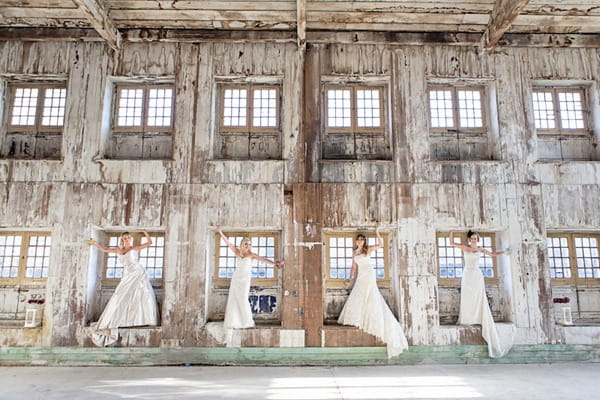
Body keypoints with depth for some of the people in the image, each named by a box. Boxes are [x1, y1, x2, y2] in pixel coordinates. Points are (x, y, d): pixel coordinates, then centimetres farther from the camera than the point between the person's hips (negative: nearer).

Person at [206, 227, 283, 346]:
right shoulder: (237, 252, 9)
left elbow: (263, 259, -10)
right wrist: (221, 232, 13)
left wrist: (274, 263, -22)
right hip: (236, 278, 3)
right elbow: (228, 243, 12)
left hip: (245, 279, -3)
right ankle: (233, 322, 8)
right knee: (233, 300, 2)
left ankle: (247, 322, -2)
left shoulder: (252, 255, 1)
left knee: (243, 300, -11)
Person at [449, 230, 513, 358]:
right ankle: (467, 320, 5)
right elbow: (452, 243, 3)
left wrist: (504, 251, 14)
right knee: (467, 298, -1)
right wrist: (452, 232, -7)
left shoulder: (480, 249, 7)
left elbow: (492, 254, 18)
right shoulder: (464, 247, 2)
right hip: (467, 275, -1)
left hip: (477, 275, 1)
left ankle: (478, 319, 2)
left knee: (479, 298, -3)